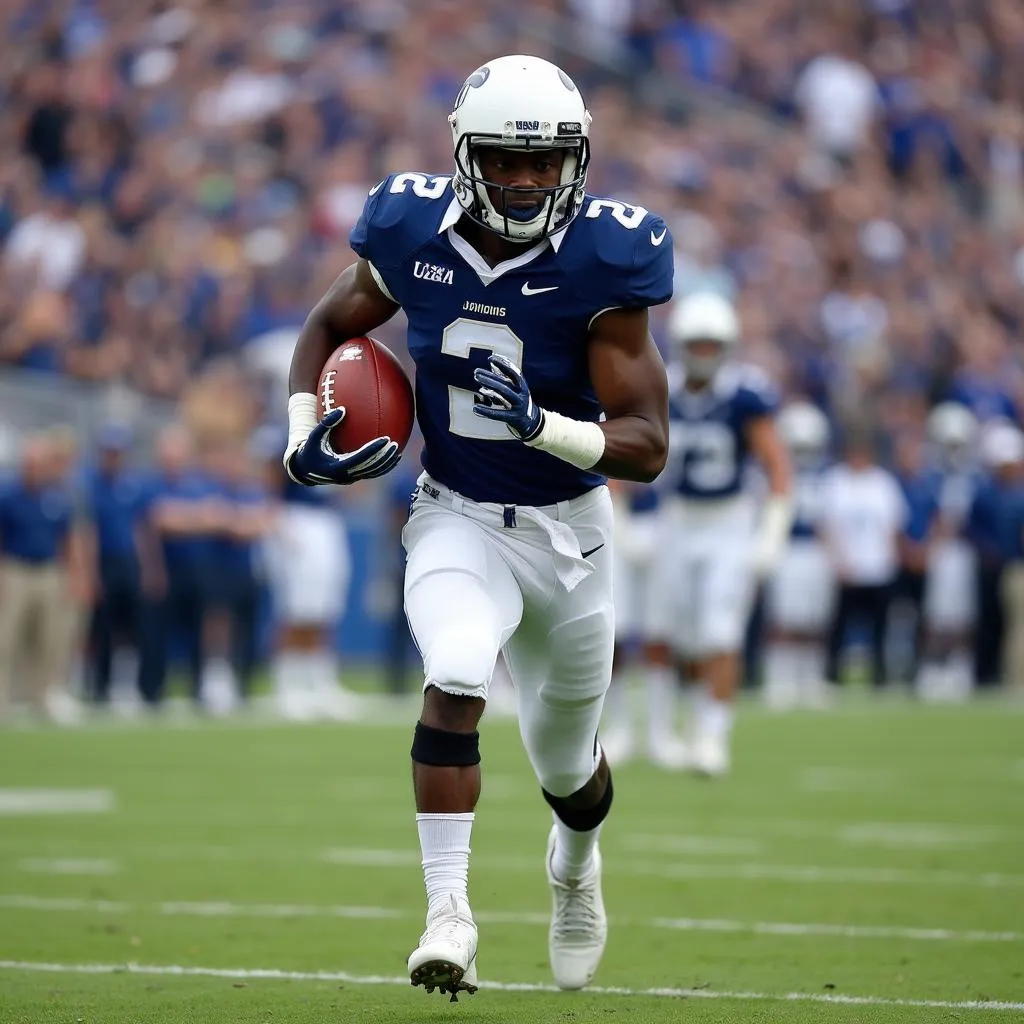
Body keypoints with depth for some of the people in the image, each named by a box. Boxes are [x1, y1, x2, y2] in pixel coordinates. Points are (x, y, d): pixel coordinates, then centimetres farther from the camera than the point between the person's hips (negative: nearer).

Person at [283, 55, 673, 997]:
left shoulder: (603, 260, -18)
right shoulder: (413, 232, -10)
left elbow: (647, 445, -18)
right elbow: (330, 327, 10)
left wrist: (543, 426, -35)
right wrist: (305, 434, -6)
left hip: (569, 529, 0)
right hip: (458, 520, 0)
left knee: (567, 767, 17)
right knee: (457, 679, -31)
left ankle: (576, 865, 53)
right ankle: (448, 917, -28)